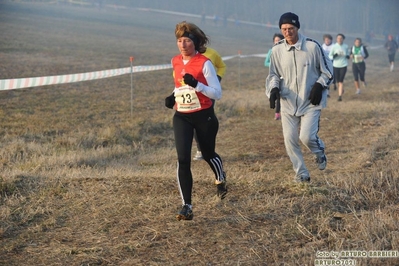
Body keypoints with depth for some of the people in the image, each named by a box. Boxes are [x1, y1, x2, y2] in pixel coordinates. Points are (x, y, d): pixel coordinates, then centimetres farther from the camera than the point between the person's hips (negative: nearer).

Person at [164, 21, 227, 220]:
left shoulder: (204, 63, -13)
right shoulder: (176, 61, 4)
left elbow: (217, 93, -14)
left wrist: (196, 84, -28)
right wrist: (174, 96, 5)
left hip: (204, 116, -3)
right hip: (181, 117, 3)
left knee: (208, 154, 17)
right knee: (183, 159, -13)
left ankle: (220, 180, 52)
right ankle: (187, 206, -11)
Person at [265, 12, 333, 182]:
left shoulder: (312, 46, -10)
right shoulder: (277, 50, -1)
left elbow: (327, 70, 1)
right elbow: (274, 74, 10)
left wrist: (319, 85, -13)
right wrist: (274, 88, -9)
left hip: (311, 103, -3)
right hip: (288, 103, 4)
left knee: (307, 137, -16)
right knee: (290, 140, 1)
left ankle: (319, 151, 22)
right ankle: (302, 175, 18)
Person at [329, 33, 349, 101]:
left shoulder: (346, 46, 0)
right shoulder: (334, 46, -7)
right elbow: (330, 56, -2)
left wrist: (348, 56, -6)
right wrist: (334, 56, -24)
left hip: (343, 66, -1)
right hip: (336, 66, 1)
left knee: (341, 81, -12)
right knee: (337, 81, 11)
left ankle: (340, 96, -10)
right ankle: (342, 90, 43)